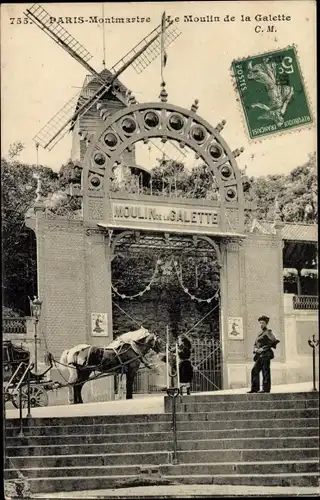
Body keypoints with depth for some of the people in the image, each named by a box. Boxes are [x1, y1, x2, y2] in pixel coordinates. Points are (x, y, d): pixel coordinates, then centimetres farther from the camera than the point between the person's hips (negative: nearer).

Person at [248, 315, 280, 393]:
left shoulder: (268, 332, -3)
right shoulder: (260, 333, 21)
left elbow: (274, 341, -18)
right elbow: (255, 344, 24)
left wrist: (264, 348, -16)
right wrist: (255, 349, 0)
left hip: (265, 354, -9)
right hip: (260, 355, 9)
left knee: (265, 371, -8)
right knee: (255, 370, 5)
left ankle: (266, 388, -7)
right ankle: (255, 388, 8)